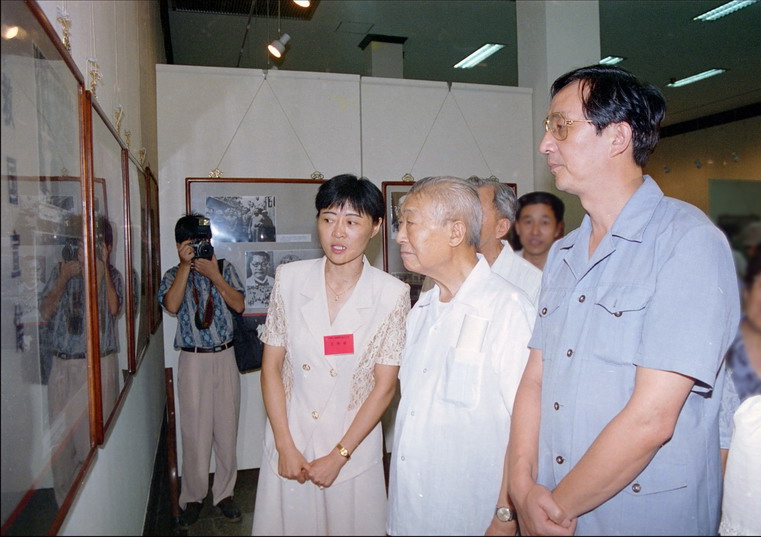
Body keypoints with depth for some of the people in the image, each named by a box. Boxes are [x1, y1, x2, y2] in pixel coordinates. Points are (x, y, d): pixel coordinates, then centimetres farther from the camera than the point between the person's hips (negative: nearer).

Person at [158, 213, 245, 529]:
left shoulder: (224, 268, 5)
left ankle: (224, 493, 22)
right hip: (193, 360, -1)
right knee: (195, 431, 2)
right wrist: (186, 266, -16)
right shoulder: (174, 275, 2)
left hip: (225, 357, 2)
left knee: (227, 427, 7)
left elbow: (239, 305, -6)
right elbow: (172, 305, -18)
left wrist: (214, 275, -15)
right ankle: (192, 497, 20)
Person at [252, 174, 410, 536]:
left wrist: (339, 455, -8)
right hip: (289, 443, 2)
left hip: (354, 446, -1)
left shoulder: (392, 294, -11)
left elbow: (384, 386, -8)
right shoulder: (289, 278, -6)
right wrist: (285, 447, -5)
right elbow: (271, 367, -2)